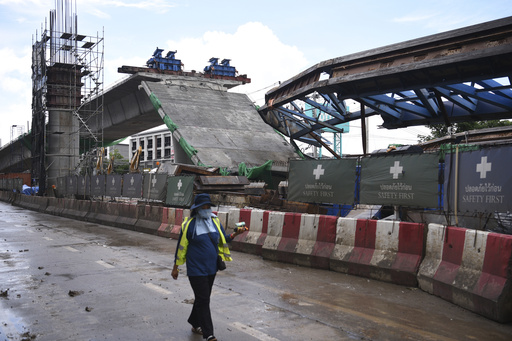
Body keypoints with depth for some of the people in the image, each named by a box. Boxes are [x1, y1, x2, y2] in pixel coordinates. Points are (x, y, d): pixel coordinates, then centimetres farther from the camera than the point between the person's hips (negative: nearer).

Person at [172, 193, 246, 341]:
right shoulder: (190, 224, -11)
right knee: (203, 300, -6)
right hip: (196, 269, -6)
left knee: (203, 298, 18)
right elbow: (181, 246, -5)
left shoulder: (215, 221, 3)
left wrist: (234, 234, -10)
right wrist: (176, 267, -3)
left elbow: (223, 239, 10)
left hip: (211, 268, 6)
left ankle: (195, 324, 37)